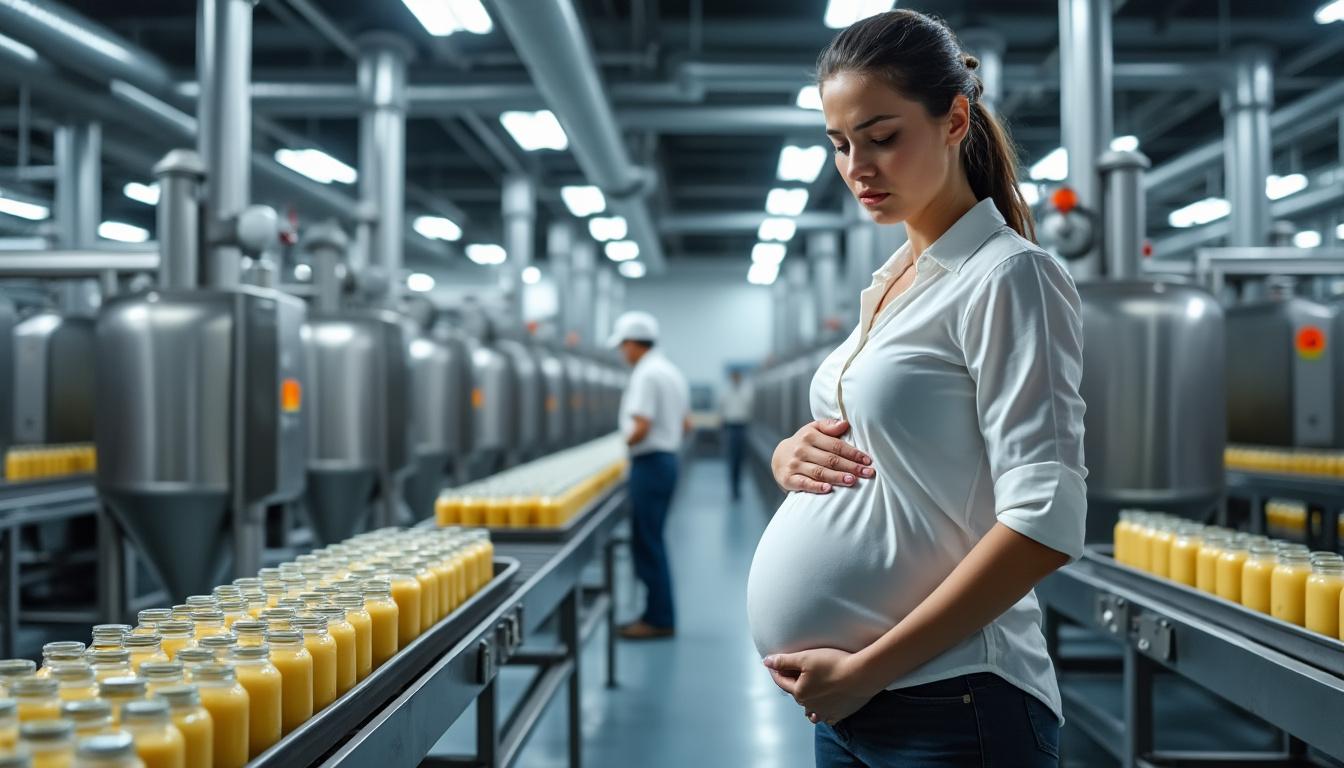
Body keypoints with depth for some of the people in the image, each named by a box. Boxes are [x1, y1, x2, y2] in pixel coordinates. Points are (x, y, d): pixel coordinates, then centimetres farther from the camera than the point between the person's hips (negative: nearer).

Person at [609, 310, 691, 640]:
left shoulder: (645, 375, -16)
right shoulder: (671, 372, 14)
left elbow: (641, 427, -24)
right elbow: (686, 424, 18)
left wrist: (625, 442, -7)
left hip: (649, 462, -10)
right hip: (668, 459, 10)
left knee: (648, 543, -3)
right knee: (650, 541, 15)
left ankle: (659, 620, 2)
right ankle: (657, 613, 19)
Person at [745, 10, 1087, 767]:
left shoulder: (1007, 276, -12)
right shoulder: (888, 283, 11)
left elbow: (1045, 522, -19)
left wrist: (865, 668, -19)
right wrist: (790, 455, -2)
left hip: (944, 705, -7)